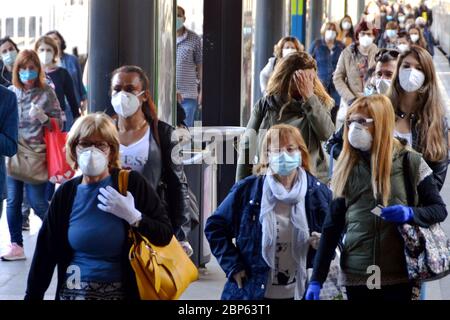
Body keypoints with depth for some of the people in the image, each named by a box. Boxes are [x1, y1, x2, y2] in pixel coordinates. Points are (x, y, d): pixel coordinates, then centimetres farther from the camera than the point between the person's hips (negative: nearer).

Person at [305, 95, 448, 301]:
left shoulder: (409, 162, 0)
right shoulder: (346, 168, 7)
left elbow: (439, 210, 4)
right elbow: (331, 227, 6)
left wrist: (410, 214, -17)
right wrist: (317, 279, 0)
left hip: (399, 276, -2)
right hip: (356, 276, 3)